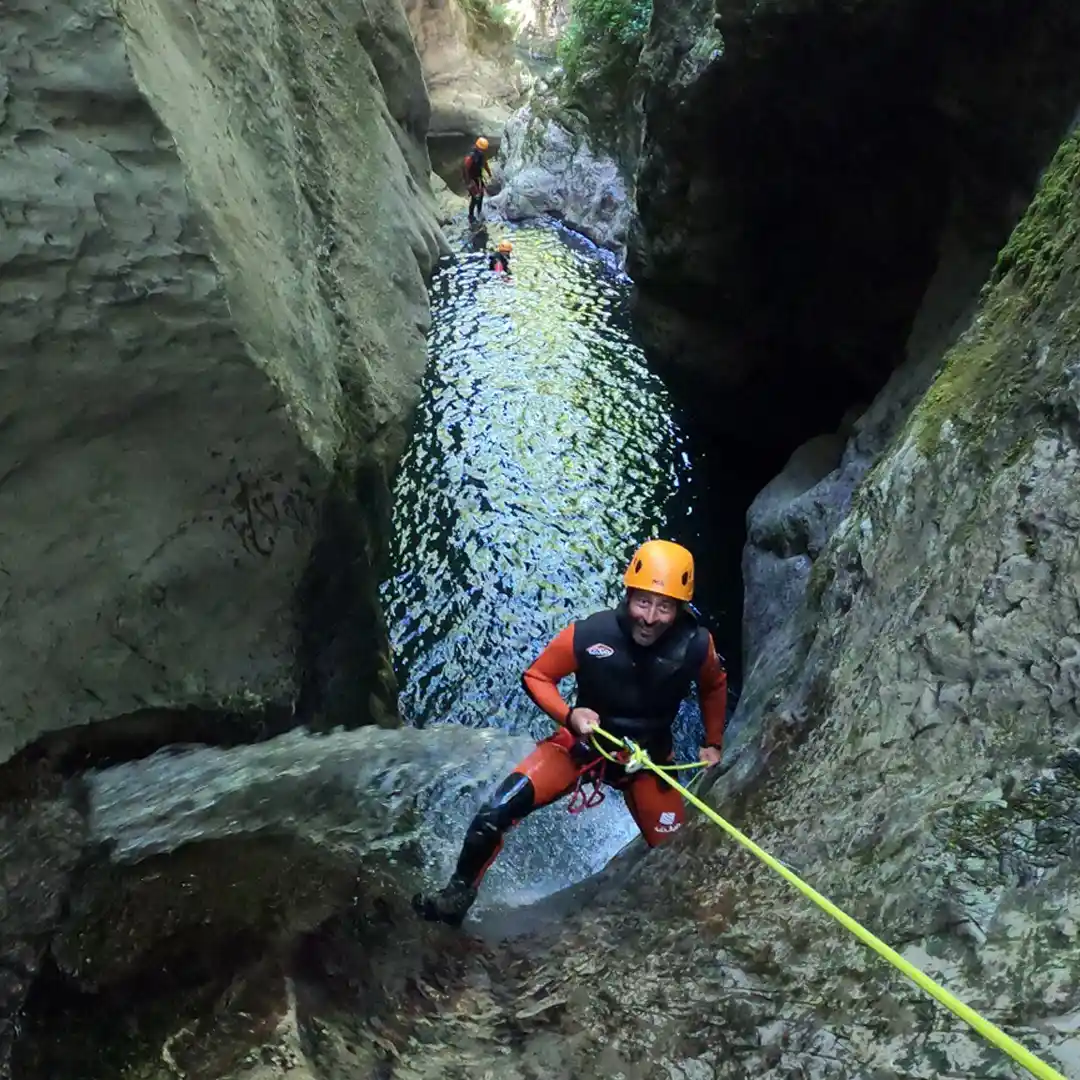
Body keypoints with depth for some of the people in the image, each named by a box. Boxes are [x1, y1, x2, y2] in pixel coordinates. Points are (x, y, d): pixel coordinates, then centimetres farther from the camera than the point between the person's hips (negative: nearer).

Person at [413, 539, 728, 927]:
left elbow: (714, 687, 4)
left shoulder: (696, 644, -21)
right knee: (496, 812, -17)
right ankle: (457, 896, 5)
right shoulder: (588, 634, -27)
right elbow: (536, 676, -10)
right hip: (581, 744, -1)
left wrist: (713, 744, 7)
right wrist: (569, 715, -25)